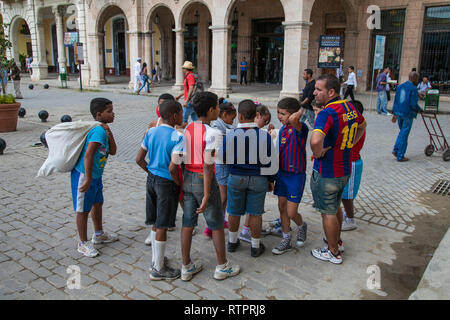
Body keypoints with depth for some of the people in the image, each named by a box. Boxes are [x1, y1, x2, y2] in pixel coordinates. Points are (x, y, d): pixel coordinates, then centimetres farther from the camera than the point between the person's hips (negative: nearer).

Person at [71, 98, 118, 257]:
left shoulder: (103, 129, 6)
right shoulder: (99, 131, -23)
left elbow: (112, 151, 4)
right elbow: (88, 155, -29)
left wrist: (109, 133, -9)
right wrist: (88, 179, -28)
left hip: (95, 175, 10)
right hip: (84, 175, -10)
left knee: (98, 203, 23)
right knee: (83, 210, 4)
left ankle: (99, 235, 42)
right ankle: (83, 243, 17)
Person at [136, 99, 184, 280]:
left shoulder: (151, 132, 3)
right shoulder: (177, 137, -17)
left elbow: (139, 159, 6)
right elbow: (172, 167, -23)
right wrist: (179, 184, -7)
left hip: (152, 179, 7)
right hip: (167, 183, -7)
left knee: (156, 224, 19)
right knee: (162, 226, 3)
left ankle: (156, 260, 34)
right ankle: (158, 269, 15)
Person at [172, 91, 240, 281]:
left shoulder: (187, 129, 3)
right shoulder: (212, 134, -18)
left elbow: (181, 160, 4)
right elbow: (207, 167, -21)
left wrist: (181, 184, 12)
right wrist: (206, 196, -17)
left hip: (187, 178, 7)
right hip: (204, 180, -7)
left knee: (188, 223, 13)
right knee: (216, 224, 10)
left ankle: (186, 267, 24)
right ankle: (222, 267, 24)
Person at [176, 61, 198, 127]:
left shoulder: (190, 76, -14)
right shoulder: (191, 75, 18)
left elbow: (191, 89, -25)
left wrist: (186, 101, -26)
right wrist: (180, 95, 34)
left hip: (190, 101, -10)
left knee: (183, 119, -4)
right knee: (196, 120, 9)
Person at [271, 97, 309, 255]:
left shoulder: (300, 128, -18)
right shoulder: (282, 129, 6)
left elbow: (293, 119, -43)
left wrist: (300, 111, -23)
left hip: (296, 175, -7)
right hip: (282, 173, 7)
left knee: (291, 213, 0)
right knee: (282, 208, 12)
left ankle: (301, 226, 34)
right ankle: (286, 241, 26)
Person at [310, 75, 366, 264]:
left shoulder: (327, 113, -26)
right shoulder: (350, 108, 3)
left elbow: (315, 140, -43)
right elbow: (362, 126, 24)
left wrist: (318, 153, -22)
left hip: (326, 173, -8)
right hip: (345, 170, 8)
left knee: (328, 213, 8)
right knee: (335, 209, 25)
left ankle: (333, 253, 23)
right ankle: (336, 242, 42)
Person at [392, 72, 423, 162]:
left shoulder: (400, 86, 9)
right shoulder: (413, 88, -13)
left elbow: (395, 101, 11)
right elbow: (413, 104, -17)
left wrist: (395, 114, 16)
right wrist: (419, 109, 3)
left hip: (399, 113, 6)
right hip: (408, 114, -6)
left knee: (402, 132, 23)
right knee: (404, 134, 1)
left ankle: (396, 150, 14)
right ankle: (400, 156, 8)